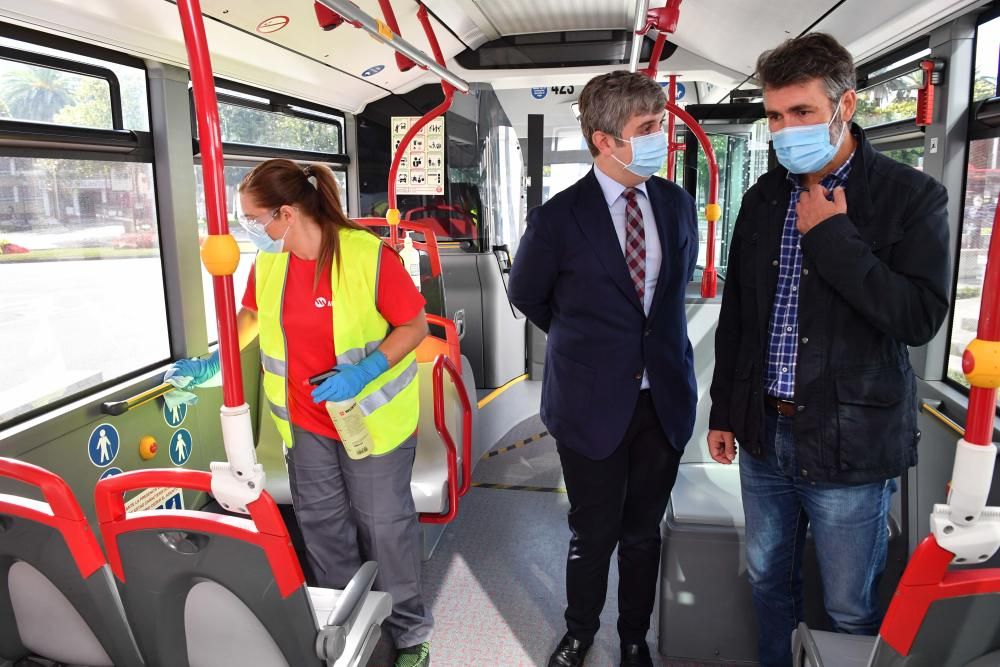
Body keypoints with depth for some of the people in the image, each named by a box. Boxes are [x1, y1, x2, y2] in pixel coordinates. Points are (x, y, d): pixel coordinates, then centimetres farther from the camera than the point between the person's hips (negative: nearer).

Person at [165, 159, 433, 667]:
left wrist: (363, 372, -26)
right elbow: (251, 313, 17)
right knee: (321, 523, 17)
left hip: (372, 417, -5)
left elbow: (416, 326, -16)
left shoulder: (368, 255, -22)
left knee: (384, 523, 7)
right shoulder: (268, 260, -3)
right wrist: (215, 363, 11)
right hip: (305, 420, 6)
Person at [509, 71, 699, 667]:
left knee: (644, 534, 18)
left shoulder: (678, 204, 1)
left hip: (664, 399, 4)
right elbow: (527, 295, 4)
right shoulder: (559, 217, -13)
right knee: (595, 536, 14)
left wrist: (656, 341, 12)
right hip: (594, 405, -3)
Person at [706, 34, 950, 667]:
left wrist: (833, 237, -19)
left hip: (850, 443, -4)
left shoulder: (913, 196, -8)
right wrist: (724, 411, 11)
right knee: (769, 580, 20)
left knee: (851, 609, 10)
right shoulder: (763, 198, 6)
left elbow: (921, 317, -18)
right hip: (765, 434, 5)